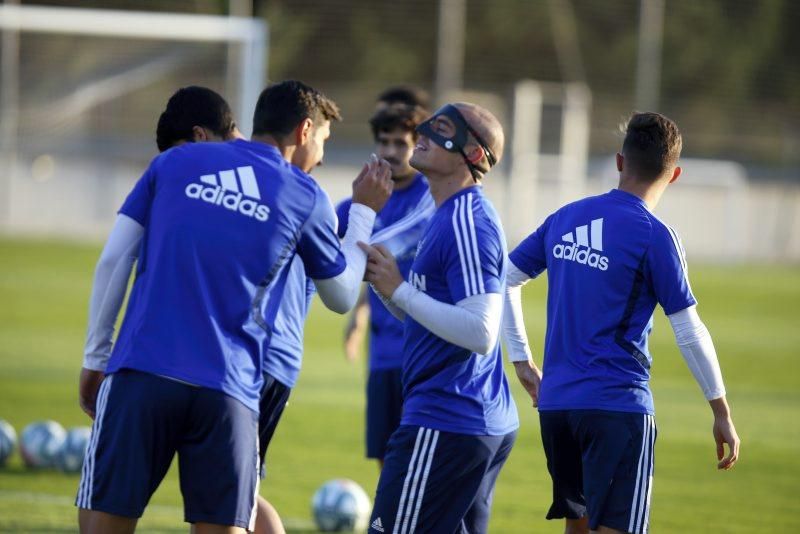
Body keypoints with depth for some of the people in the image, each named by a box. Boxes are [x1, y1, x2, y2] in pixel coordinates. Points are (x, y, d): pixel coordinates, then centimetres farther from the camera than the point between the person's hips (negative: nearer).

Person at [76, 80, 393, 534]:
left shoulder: (175, 163, 12)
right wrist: (364, 212, 33)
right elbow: (342, 297, 21)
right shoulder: (306, 199, 7)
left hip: (139, 376, 1)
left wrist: (96, 356, 13)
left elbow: (113, 261, 7)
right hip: (228, 393, -1)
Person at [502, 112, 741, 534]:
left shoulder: (565, 218, 8)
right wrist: (721, 412, -1)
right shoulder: (654, 237, -9)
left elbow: (505, 279, 15)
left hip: (555, 402, 6)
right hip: (617, 405, -6)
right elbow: (690, 335, -8)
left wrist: (522, 361, 20)